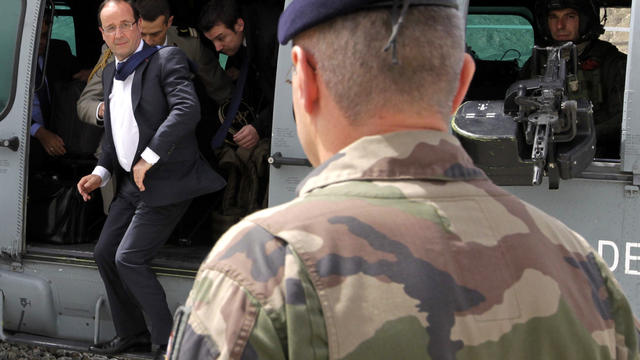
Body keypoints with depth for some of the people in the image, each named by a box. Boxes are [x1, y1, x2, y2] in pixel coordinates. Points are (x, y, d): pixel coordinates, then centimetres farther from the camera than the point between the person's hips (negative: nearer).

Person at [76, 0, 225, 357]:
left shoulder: (167, 59, -10)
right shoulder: (111, 74, 16)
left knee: (129, 259, -13)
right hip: (132, 185, 9)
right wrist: (101, 174, 10)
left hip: (166, 182, -9)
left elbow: (188, 109, -25)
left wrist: (149, 158, -23)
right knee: (105, 254, 12)